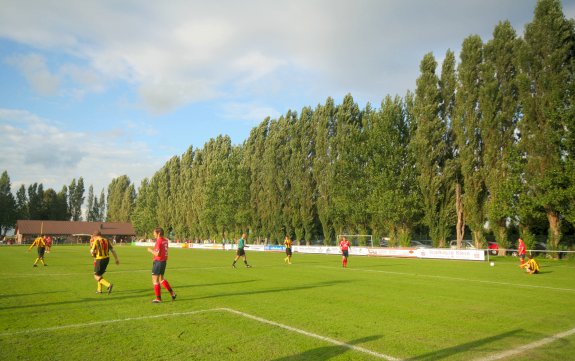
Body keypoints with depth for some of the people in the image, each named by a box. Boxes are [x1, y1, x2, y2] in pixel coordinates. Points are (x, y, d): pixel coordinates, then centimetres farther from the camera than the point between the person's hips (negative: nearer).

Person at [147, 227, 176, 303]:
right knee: (161, 278, 21)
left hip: (158, 261, -9)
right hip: (164, 261, 9)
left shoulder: (159, 241, -18)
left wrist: (150, 250, -7)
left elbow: (157, 254, -22)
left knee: (155, 279, 2)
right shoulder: (166, 240, 8)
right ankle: (172, 293, 20)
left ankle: (158, 298, 8)